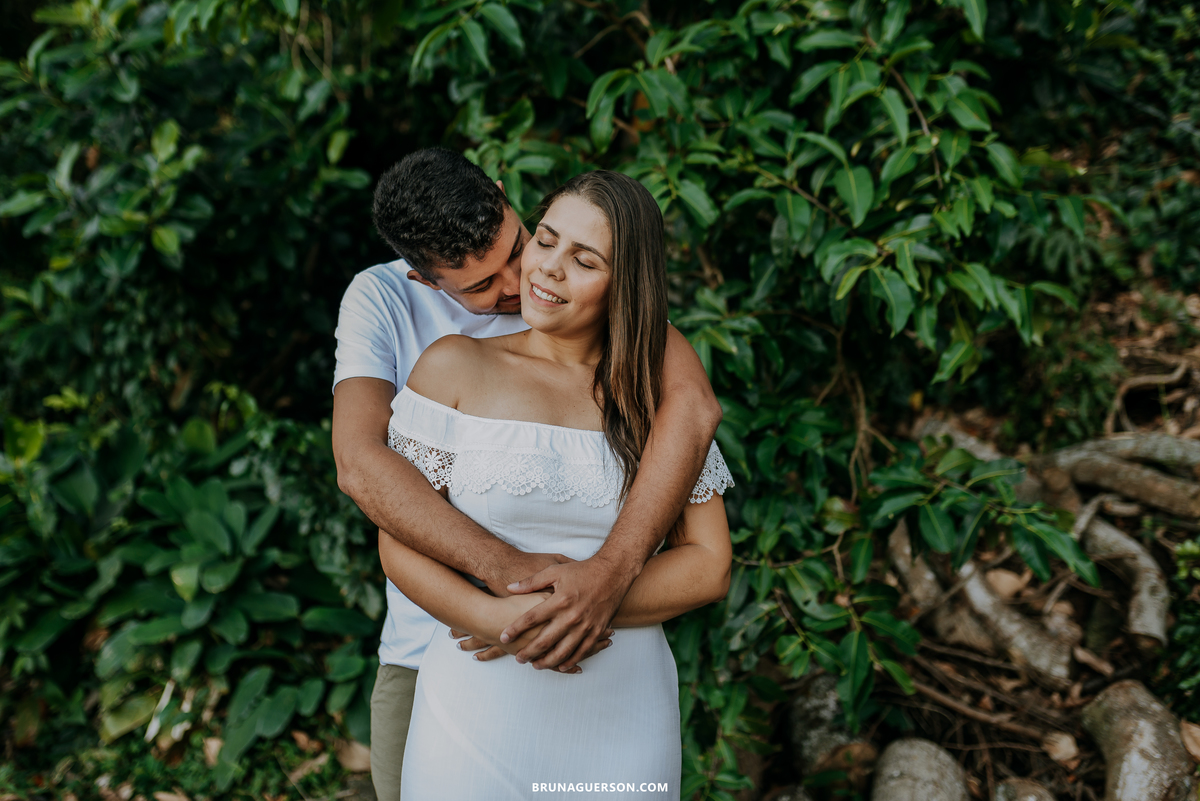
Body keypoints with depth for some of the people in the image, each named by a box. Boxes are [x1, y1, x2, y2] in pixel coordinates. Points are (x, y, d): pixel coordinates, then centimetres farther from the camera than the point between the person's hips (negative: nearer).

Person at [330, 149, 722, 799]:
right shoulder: (381, 298, -6)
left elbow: (693, 403, -22)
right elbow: (358, 462, -20)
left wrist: (611, 571, -34)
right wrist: (500, 566, -33)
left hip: (572, 646, 0)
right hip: (428, 652, 1)